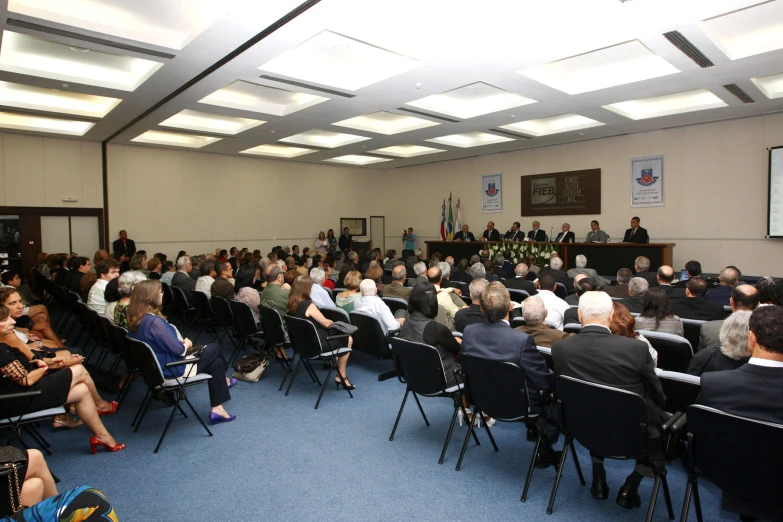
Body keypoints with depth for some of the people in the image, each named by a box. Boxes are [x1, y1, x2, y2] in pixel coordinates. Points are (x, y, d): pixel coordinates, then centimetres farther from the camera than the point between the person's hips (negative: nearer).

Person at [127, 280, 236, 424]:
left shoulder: (136, 319, 0)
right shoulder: (154, 321, -30)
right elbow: (178, 349, -26)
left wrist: (181, 342, 2)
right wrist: (186, 344, -5)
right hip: (171, 369, -9)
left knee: (217, 362, 13)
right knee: (214, 348, 7)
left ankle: (217, 408, 18)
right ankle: (223, 380, 30)